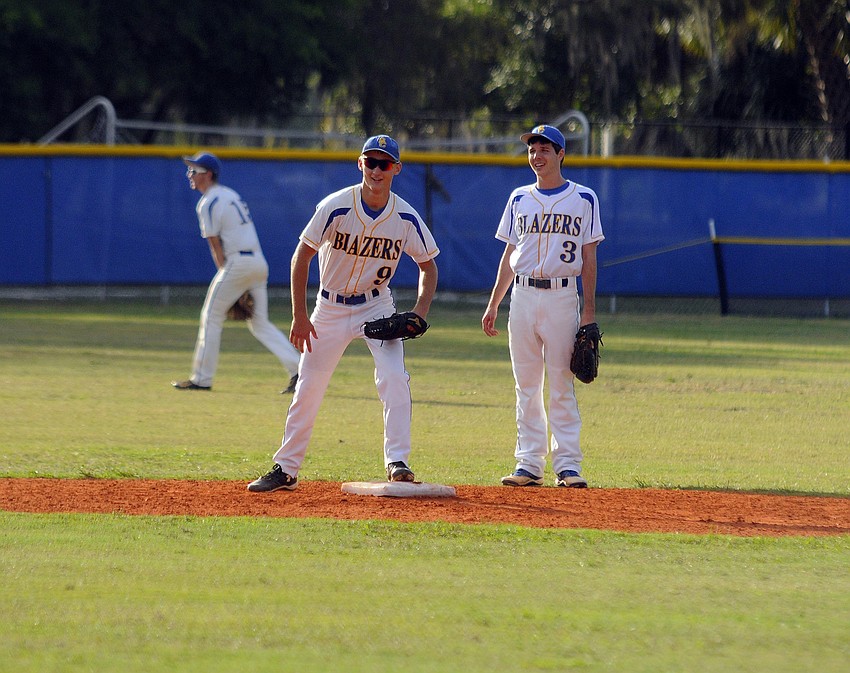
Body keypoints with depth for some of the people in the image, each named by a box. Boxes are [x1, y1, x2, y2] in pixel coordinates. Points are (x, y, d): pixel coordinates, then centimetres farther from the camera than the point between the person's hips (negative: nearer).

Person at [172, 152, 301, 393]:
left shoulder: (207, 203, -7)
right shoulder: (231, 194, 20)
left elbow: (216, 246, -8)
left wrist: (225, 275, -2)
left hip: (238, 263, -8)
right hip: (260, 262, 8)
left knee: (211, 317, 3)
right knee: (260, 323, 10)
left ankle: (201, 378, 5)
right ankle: (297, 368, -2)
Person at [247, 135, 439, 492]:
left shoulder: (407, 218, -13)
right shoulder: (336, 207, -19)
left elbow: (428, 265, 1)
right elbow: (302, 256, -12)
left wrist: (419, 313, -15)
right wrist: (299, 315, -15)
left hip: (377, 307, 0)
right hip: (331, 307, 0)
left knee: (394, 378, -19)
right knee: (308, 387, 4)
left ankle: (397, 461, -17)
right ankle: (285, 469, 14)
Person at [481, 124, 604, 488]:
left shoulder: (583, 199, 3)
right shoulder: (520, 199, 12)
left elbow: (589, 258, 1)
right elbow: (509, 255, 16)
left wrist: (589, 312, -5)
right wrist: (493, 305, 10)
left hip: (562, 297, -3)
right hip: (522, 295, 3)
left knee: (562, 386, -5)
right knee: (526, 386, 4)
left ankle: (568, 465, -3)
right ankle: (529, 465, 7)